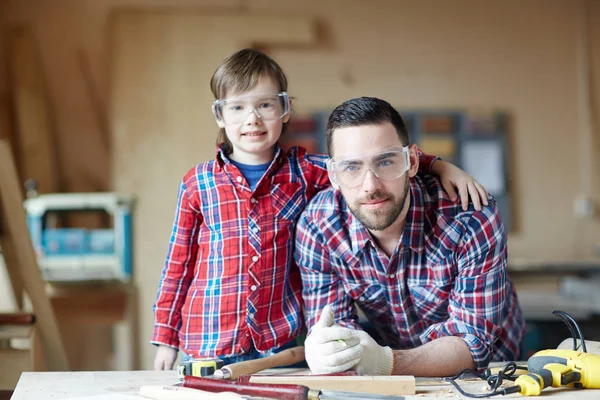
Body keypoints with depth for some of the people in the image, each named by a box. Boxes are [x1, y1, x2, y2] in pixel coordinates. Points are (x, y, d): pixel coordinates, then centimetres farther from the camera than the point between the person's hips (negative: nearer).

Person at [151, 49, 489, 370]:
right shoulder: (197, 182, 1)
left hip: (281, 342, 1)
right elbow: (178, 266, 6)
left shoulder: (303, 171, 2)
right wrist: (165, 339, 6)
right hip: (207, 347, 0)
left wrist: (439, 166, -15)